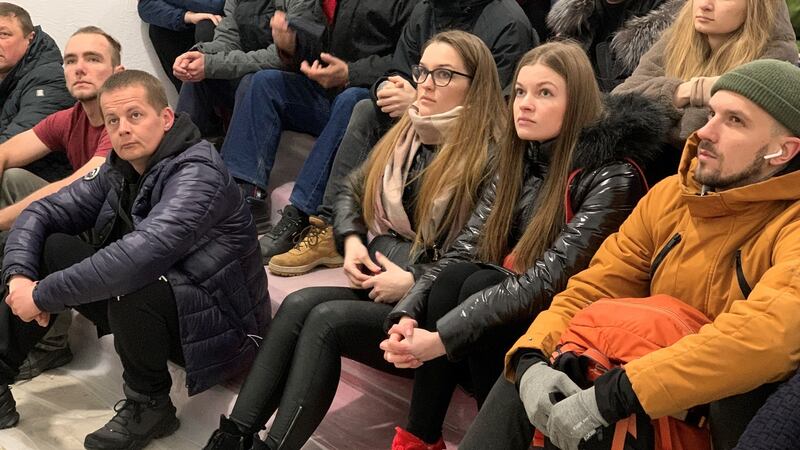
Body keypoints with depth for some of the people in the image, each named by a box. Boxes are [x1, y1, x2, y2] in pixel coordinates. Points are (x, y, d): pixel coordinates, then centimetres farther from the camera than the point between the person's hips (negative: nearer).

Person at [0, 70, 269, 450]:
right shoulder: (119, 171, 1)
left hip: (217, 330, -7)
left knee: (132, 283, -35)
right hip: (148, 307, 8)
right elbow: (40, 213, 4)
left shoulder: (197, 174, -24)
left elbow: (141, 255, -39)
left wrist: (42, 295, -29)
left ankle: (150, 404, -10)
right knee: (52, 248, -1)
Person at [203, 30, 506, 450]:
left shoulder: (491, 159, -11)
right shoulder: (405, 136, 12)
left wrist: (414, 282, -19)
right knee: (298, 304, -20)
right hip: (382, 288, 7)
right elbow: (352, 192, 22)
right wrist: (352, 240, 2)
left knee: (328, 319, -27)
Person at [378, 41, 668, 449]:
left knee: (479, 285, -28)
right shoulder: (519, 162, 4)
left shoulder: (613, 178, -18)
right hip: (516, 308, 6)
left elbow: (546, 282, -27)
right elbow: (461, 252, -5)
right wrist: (407, 315, -21)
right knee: (453, 277, -22)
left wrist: (442, 336, -32)